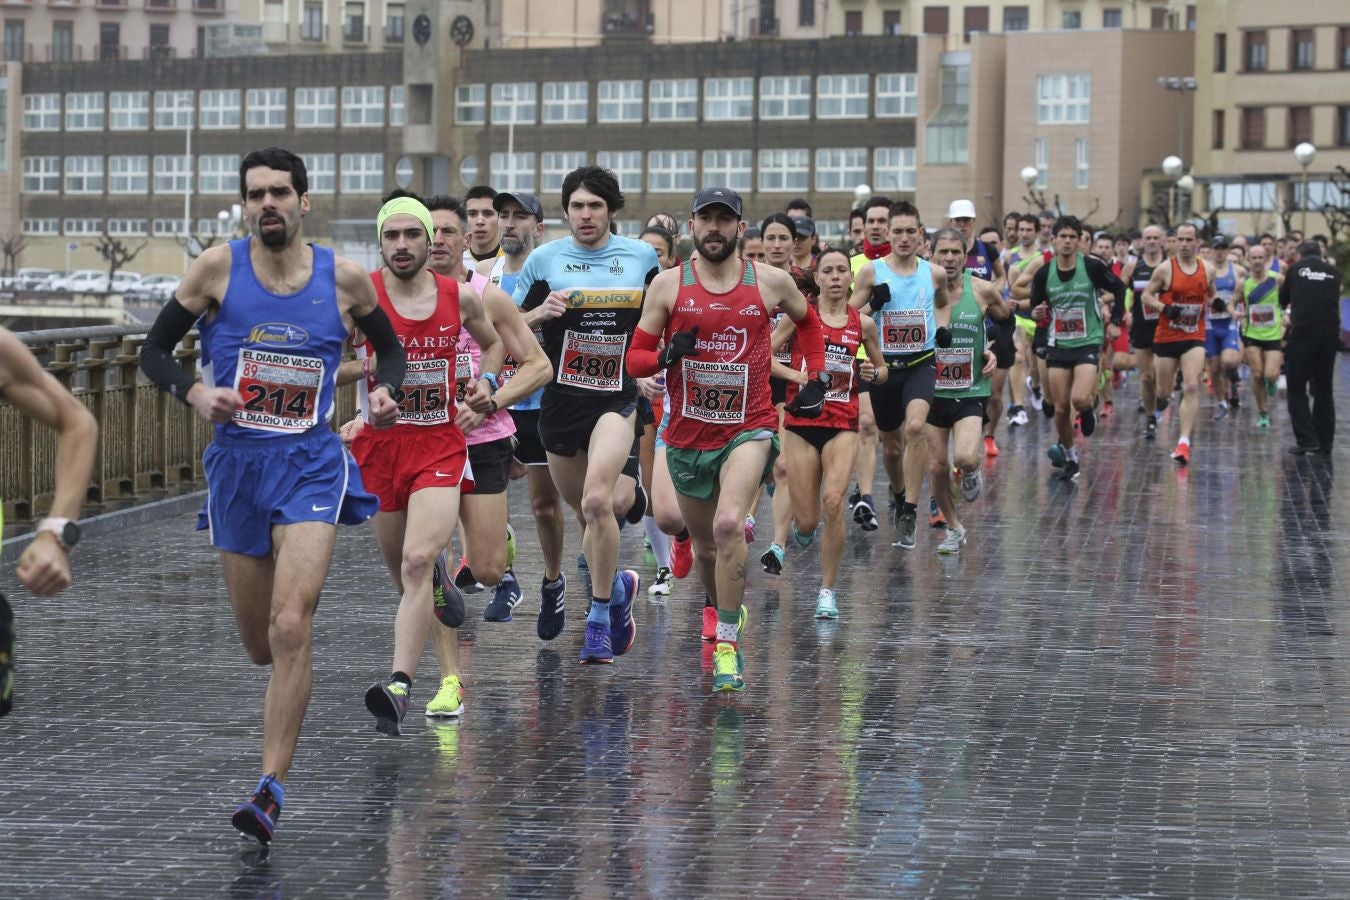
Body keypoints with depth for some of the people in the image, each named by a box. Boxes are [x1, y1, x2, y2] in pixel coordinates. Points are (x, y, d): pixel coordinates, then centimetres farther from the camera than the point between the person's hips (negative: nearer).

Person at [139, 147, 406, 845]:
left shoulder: (344, 278, -2)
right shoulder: (218, 268, -3)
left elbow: (390, 346, 16)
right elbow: (155, 349, 4)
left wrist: (385, 391, -4)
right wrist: (193, 393, -15)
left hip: (311, 465, -2)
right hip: (236, 462, 2)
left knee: (289, 629, -18)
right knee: (260, 646, 10)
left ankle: (271, 789, -13)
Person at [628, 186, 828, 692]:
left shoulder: (771, 282, 0)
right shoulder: (668, 285, -1)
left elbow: (808, 322, 21)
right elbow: (634, 359, 3)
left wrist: (816, 380, 11)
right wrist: (666, 355, -18)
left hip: (749, 428, -2)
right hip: (688, 435, 2)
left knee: (728, 524, -26)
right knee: (706, 548, 15)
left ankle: (727, 646, -18)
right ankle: (729, 611, 47)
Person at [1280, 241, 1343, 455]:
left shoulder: (1295, 268, 7)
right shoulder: (1334, 272, 12)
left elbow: (1282, 301, 19)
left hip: (1303, 332, -3)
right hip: (1330, 333, 3)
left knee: (1296, 390, 6)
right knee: (1324, 391, 12)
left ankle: (1307, 440, -4)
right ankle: (1324, 444, 11)